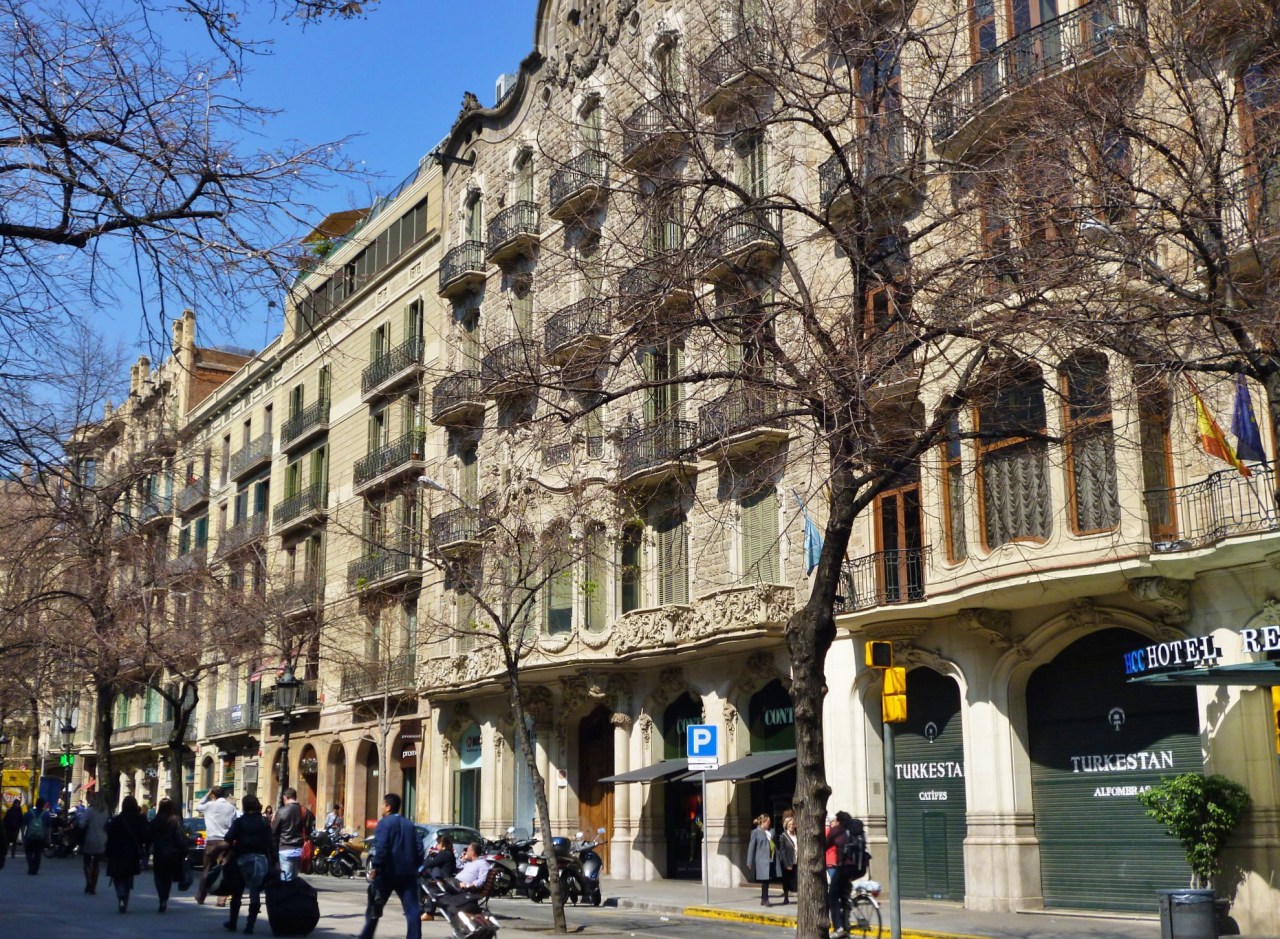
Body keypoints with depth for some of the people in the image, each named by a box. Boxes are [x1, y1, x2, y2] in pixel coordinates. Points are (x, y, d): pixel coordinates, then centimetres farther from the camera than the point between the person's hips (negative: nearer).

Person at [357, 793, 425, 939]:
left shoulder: (384, 823, -4)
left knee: (374, 909, 12)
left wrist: (374, 868, -15)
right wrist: (416, 866, 17)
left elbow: (381, 848, -16)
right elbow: (419, 848, 11)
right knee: (412, 911, -1)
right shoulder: (409, 824, 16)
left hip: (387, 872, -4)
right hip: (407, 872, 4)